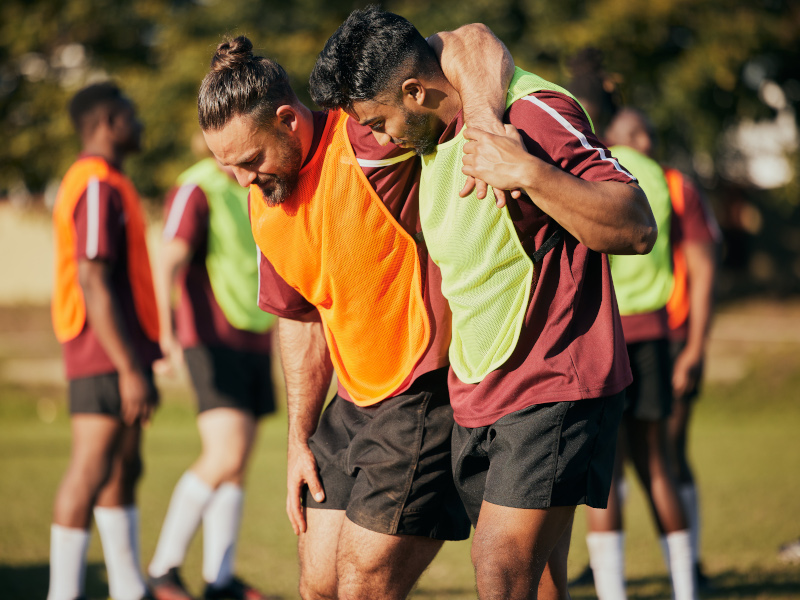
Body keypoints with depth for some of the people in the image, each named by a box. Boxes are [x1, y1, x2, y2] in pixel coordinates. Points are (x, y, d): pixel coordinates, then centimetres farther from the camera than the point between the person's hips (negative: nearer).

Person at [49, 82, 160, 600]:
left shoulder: (106, 185, 18)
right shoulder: (97, 187, -15)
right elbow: (92, 284, -21)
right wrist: (130, 370, -24)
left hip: (124, 353, 10)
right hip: (107, 356, -10)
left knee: (124, 472, 13)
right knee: (91, 475, -9)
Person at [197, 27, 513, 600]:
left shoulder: (364, 142, -20)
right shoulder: (265, 205, 5)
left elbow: (473, 43, -26)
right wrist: (299, 439, 17)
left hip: (428, 393, -8)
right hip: (356, 399, 8)